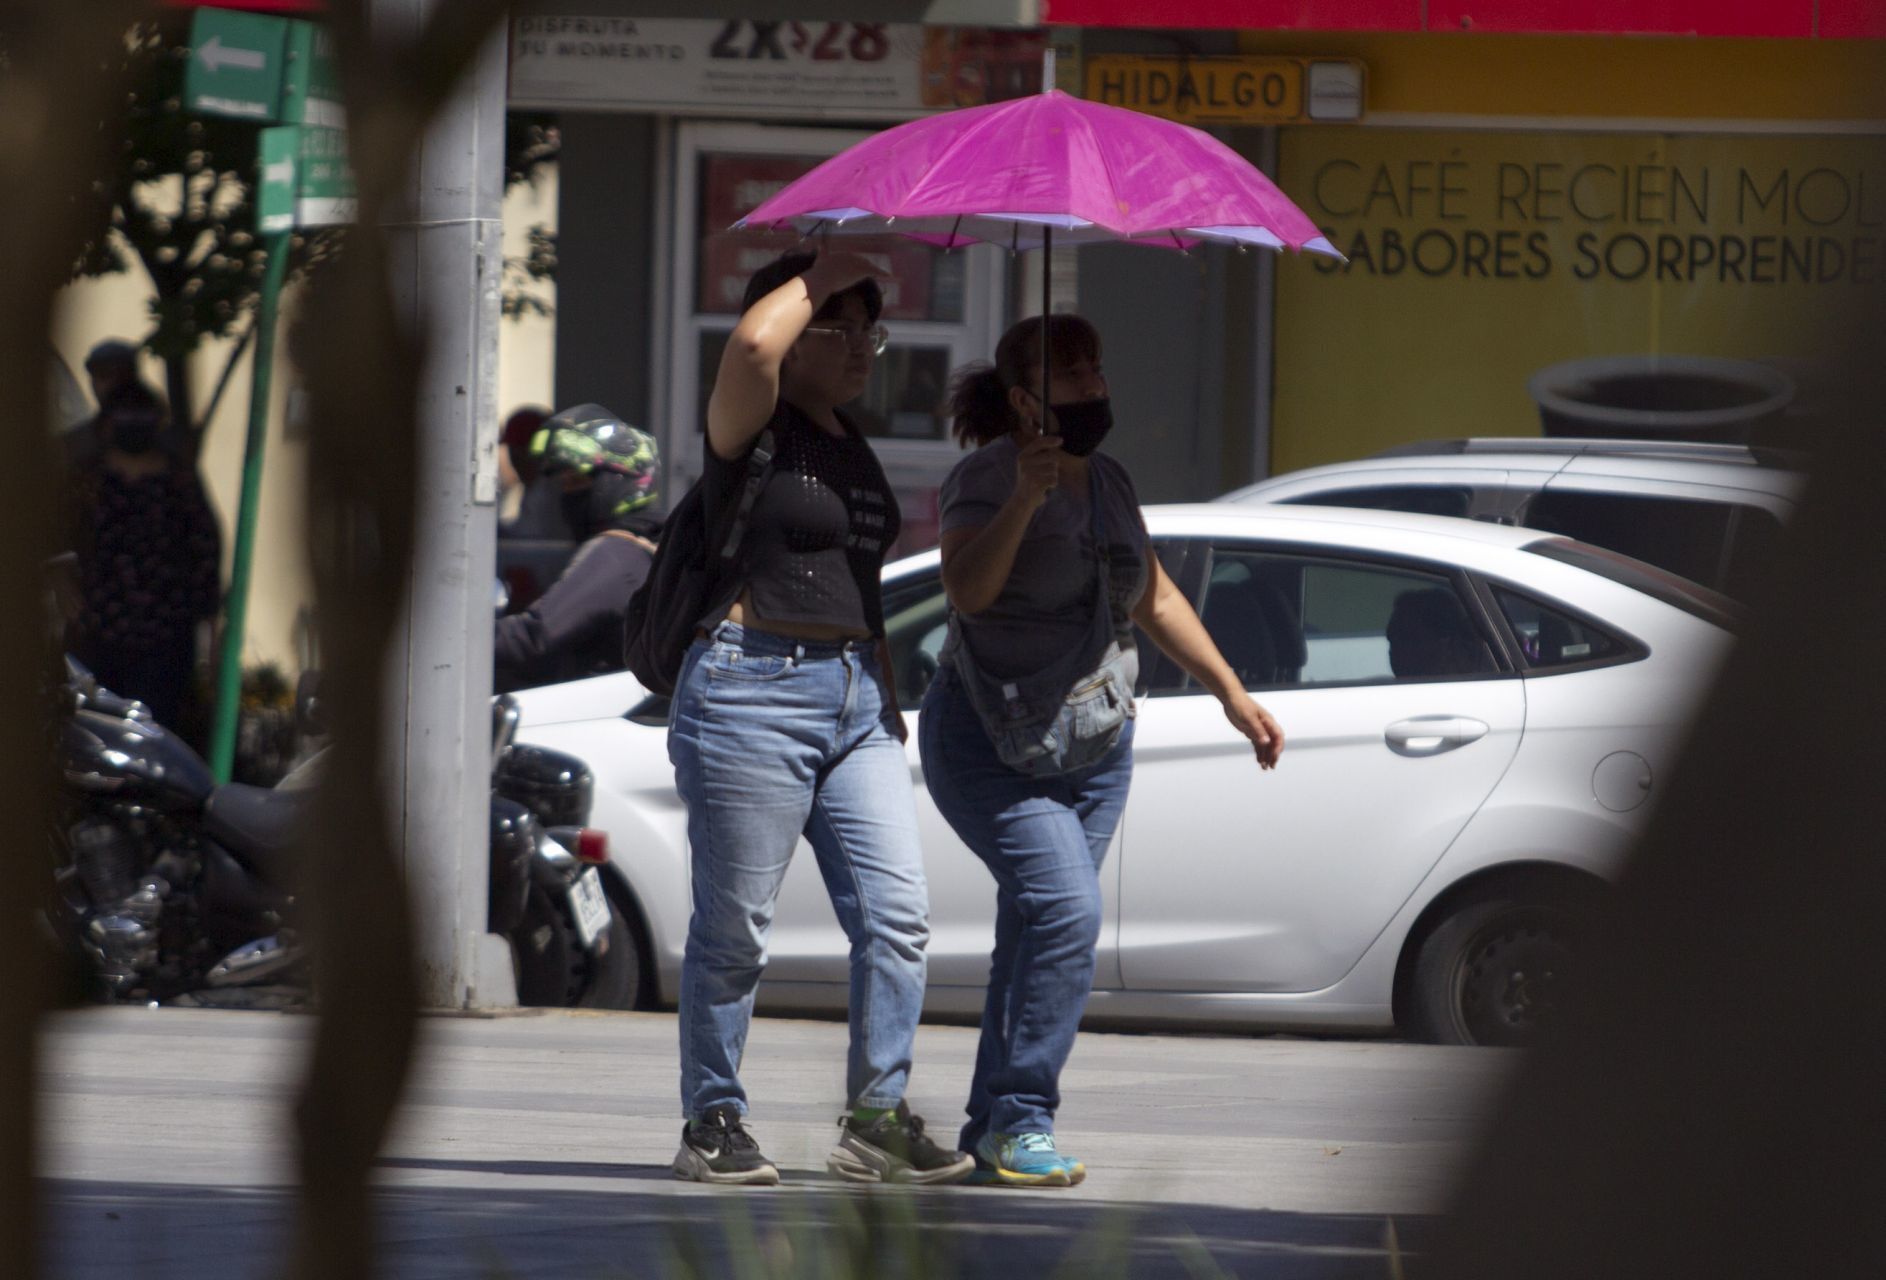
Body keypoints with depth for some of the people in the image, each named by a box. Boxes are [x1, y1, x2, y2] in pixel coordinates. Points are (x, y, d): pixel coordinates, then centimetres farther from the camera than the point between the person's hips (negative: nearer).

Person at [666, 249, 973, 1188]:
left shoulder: (851, 443, 19)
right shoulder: (753, 427, -5)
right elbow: (753, 342, -27)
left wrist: (886, 692, 22)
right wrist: (822, 276, -11)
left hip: (851, 699, 8)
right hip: (752, 692, -8)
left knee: (896, 913, -3)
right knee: (735, 923, -3)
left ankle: (876, 1119, 2)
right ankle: (711, 1123, 7)